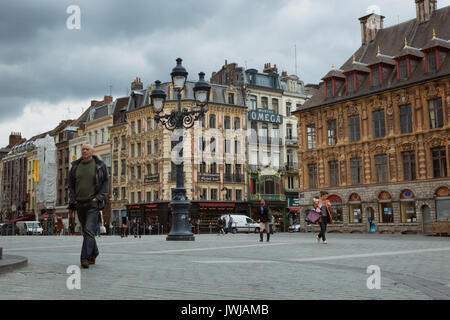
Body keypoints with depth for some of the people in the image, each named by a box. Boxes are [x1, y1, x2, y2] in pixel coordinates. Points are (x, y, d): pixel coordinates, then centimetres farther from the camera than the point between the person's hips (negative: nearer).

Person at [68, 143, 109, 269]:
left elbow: (105, 182, 3)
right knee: (86, 230, 15)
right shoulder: (75, 166, 8)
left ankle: (85, 258, -17)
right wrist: (72, 199, 3)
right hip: (79, 203, 4)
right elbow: (71, 184, 14)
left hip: (93, 203, -4)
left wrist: (99, 197, -8)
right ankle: (94, 252, 35)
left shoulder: (99, 165, -2)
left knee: (89, 230, -15)